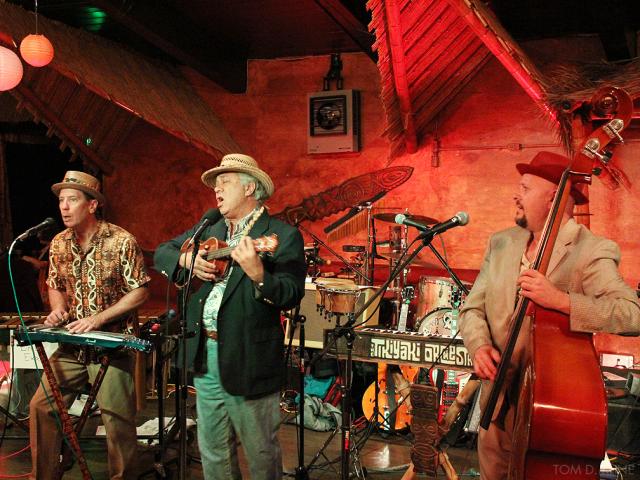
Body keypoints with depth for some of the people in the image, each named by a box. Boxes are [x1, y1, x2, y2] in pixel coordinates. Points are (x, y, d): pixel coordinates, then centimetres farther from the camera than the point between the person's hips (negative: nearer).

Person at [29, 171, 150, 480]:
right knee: (41, 406, 2)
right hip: (72, 345, 5)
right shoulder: (59, 244, 6)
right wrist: (58, 309, -4)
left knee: (117, 420, -3)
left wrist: (99, 318, -18)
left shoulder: (121, 241, -12)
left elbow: (140, 291, -11)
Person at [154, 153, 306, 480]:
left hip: (248, 360, -6)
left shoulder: (283, 236, -8)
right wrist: (188, 261, -3)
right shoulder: (208, 229, 13)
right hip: (205, 354, 6)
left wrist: (258, 275, -34)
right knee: (212, 452, 18)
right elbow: (162, 253, 17)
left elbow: (292, 296, -16)